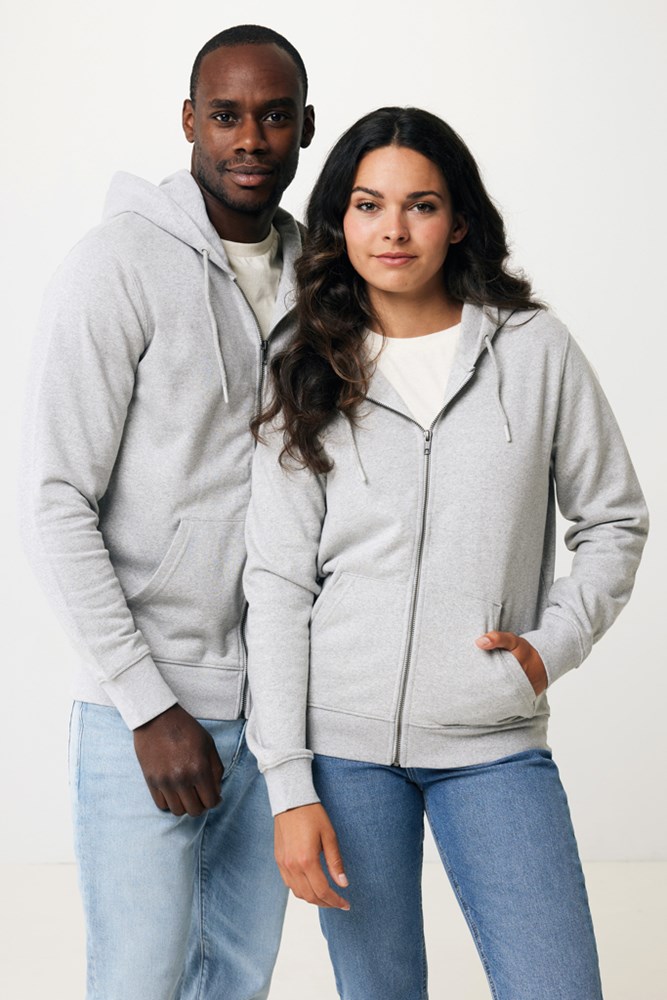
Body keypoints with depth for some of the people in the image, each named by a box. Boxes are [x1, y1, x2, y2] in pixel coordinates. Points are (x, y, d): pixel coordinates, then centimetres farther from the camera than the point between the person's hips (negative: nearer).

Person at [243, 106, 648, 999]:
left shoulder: (534, 349, 2)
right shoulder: (308, 380, 4)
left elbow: (614, 521, 10)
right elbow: (276, 587, 0)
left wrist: (554, 642, -6)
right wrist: (289, 787, -6)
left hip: (495, 744, 0)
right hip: (342, 742, 1)